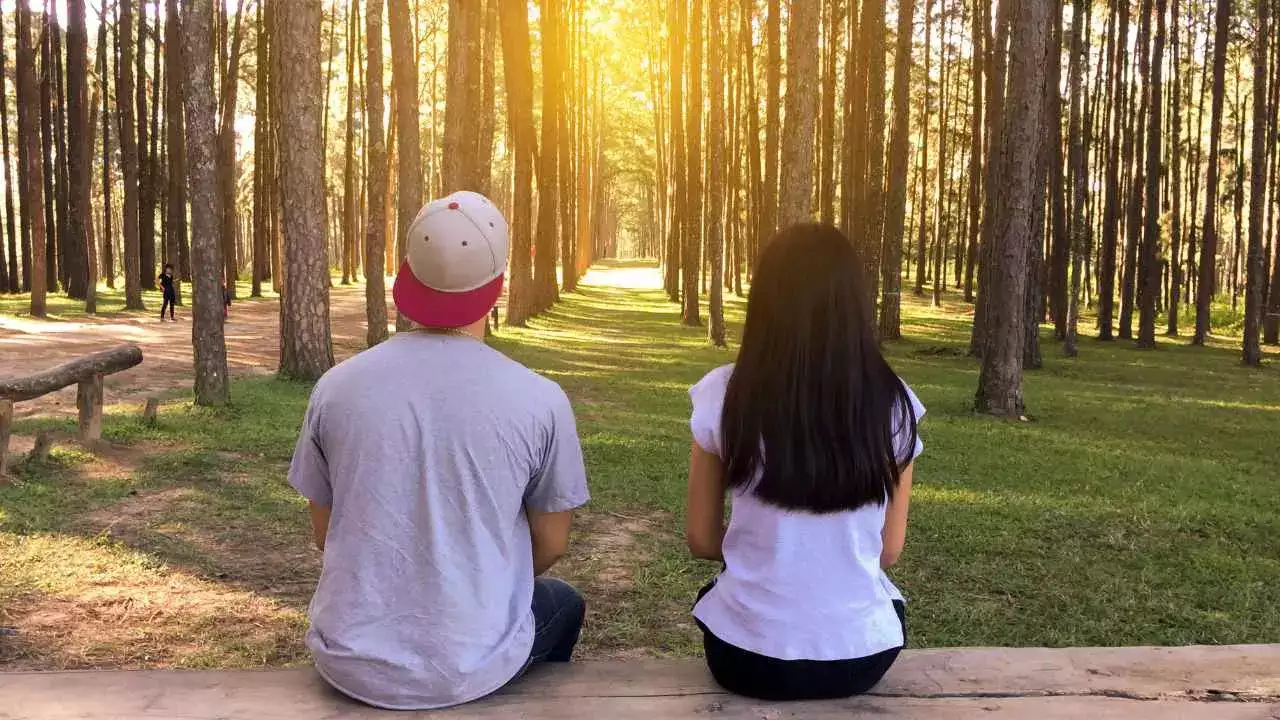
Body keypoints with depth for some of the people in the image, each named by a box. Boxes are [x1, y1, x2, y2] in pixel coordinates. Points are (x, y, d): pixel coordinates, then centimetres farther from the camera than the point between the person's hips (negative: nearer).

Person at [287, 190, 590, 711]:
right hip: (473, 667, -2)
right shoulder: (539, 399, -13)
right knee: (563, 605, 32)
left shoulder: (336, 387, -7)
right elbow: (550, 546, 0)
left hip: (351, 663, 2)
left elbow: (326, 534, 6)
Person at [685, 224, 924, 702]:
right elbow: (888, 551, 2)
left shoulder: (724, 395, -11)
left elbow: (702, 540, 0)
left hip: (745, 655, -1)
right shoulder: (893, 403, -8)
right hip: (861, 656, 1)